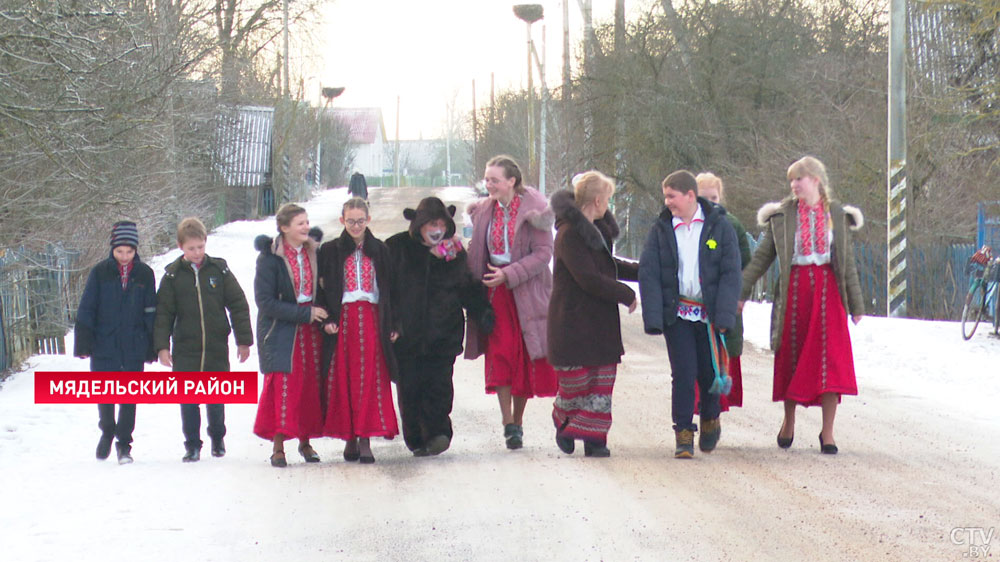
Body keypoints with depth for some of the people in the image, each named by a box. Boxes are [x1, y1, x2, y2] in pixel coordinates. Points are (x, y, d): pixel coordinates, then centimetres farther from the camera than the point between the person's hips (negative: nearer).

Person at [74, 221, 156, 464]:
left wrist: (152, 347, 5)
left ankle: (124, 443, 14)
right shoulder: (100, 272, 0)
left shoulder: (144, 275, 3)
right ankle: (107, 431, 27)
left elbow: (151, 313, 8)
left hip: (134, 346, 0)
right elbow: (86, 309, 1)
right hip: (104, 343, 0)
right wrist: (83, 342, -4)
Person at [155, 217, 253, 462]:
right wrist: (162, 346, -3)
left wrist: (244, 340, 4)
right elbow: (163, 313, 4)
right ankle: (192, 445, 10)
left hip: (216, 347, 0)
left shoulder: (219, 270, 2)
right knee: (188, 400, 0)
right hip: (185, 348, 0)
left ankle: (218, 439, 29)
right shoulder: (173, 275, 1)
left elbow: (238, 306, 5)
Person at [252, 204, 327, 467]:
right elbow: (265, 301, -13)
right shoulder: (270, 258, -9)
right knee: (283, 385, -11)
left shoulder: (314, 253, 7)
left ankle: (305, 441, 16)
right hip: (281, 332, -5)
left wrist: (322, 315, 0)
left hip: (311, 331, 5)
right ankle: (278, 446, -5)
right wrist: (304, 313, -16)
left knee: (311, 386, 4)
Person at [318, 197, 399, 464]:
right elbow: (323, 289, 4)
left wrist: (393, 324, 3)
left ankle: (365, 440, -7)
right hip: (343, 320, 0)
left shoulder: (380, 251, 9)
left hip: (372, 320, 0)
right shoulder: (330, 251, 6)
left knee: (371, 379, -7)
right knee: (344, 380, -2)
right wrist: (327, 320, -8)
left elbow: (390, 289, 9)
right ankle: (350, 438, 5)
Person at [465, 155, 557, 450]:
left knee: (524, 356, 2)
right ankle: (508, 422, -13)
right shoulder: (483, 210, 7)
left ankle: (518, 420, 15)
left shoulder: (533, 209, -6)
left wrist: (509, 274, -18)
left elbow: (543, 253, -11)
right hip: (495, 292, 2)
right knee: (500, 351, -11)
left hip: (526, 290, -2)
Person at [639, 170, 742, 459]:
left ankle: (710, 421, 31)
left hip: (709, 313, -1)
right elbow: (648, 273, 0)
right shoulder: (661, 229, 4)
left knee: (709, 371, 5)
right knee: (683, 373, -7)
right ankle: (684, 434, 1)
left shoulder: (719, 226, 0)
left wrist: (724, 314, -11)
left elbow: (730, 273, -2)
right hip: (677, 313, 1)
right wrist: (653, 317, -9)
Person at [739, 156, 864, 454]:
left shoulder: (837, 215, 7)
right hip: (794, 288, 0)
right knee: (791, 355, 5)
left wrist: (856, 304, 10)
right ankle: (788, 421, 25)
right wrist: (741, 293, 2)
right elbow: (761, 257, 8)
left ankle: (827, 432, -5)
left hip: (827, 289, 0)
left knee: (831, 358, -9)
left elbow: (848, 262, 11)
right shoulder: (782, 215, 5)